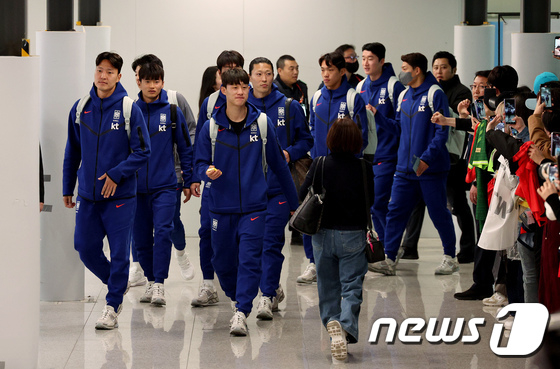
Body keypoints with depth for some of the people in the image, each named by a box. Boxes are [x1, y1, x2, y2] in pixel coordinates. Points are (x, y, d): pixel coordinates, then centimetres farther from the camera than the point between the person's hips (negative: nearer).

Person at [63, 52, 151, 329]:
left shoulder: (129, 109, -8)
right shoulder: (80, 108, 3)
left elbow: (142, 151, -7)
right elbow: (72, 152, 13)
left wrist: (116, 174, -17)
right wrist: (67, 189, 15)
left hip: (120, 195, -4)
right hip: (87, 195, 4)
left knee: (119, 251, 0)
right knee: (85, 247, 6)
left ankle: (112, 306, 11)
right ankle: (116, 284, 30)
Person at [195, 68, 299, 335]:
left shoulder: (261, 123, -1)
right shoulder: (211, 127, 0)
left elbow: (278, 163, 7)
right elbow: (200, 162, 7)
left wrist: (294, 202, 12)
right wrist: (208, 171, -18)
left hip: (253, 206, -1)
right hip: (221, 206, 1)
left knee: (250, 260, -11)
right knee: (223, 262, 10)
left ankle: (241, 313, -11)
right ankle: (237, 298, 36)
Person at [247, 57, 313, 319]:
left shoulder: (289, 107, 3)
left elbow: (306, 140, 8)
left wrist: (290, 153, -9)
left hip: (279, 186, -2)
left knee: (272, 241, -9)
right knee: (254, 240, 11)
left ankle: (267, 295, -8)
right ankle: (275, 288, 29)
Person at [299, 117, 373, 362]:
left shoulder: (320, 165, -8)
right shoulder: (364, 169, -9)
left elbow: (302, 196, -5)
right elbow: (371, 202, -3)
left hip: (323, 234, 1)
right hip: (353, 236, -1)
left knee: (327, 286, 18)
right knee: (352, 287, 1)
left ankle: (331, 321, 4)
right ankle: (346, 327, -20)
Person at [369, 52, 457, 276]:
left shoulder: (434, 94, -10)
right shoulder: (404, 96, 13)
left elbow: (442, 131, -15)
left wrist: (427, 158, -21)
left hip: (431, 168, -7)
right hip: (405, 168, 7)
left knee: (438, 213, 3)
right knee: (395, 212, 1)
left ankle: (450, 258, 17)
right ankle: (389, 260, 3)